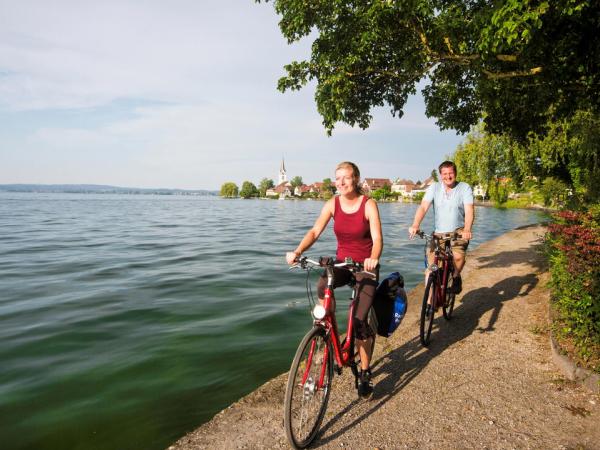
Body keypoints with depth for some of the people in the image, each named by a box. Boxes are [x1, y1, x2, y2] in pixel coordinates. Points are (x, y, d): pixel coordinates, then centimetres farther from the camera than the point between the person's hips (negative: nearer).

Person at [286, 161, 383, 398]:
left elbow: (377, 239, -22)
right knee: (322, 286, -32)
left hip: (366, 265, -3)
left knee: (359, 320, -11)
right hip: (342, 262, 3)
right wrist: (297, 251, -31)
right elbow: (314, 232, -13)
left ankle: (365, 372, 10)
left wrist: (373, 259, -43)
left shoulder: (368, 204, -13)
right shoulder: (333, 203, -4)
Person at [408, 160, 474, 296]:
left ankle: (456, 277, 5)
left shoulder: (465, 188, -3)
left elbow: (469, 210, -15)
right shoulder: (434, 187, 1)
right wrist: (415, 225, -29)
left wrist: (467, 230, -33)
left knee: (458, 256, -30)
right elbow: (423, 207, -12)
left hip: (458, 231, -1)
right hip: (438, 233, 2)